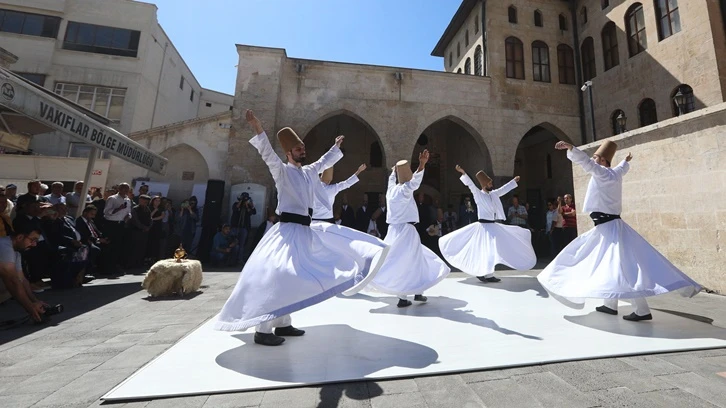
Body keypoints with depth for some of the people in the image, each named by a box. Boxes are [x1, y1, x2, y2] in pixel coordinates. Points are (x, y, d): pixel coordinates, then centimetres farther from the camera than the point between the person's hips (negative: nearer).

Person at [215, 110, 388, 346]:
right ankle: (262, 330, 1)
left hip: (305, 230, 8)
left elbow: (325, 162, 31)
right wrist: (258, 130, -33)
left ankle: (283, 324, 25)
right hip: (288, 230, -8)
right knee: (277, 275, -10)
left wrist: (336, 147, 41)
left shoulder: (309, 172, 14)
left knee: (293, 276, 12)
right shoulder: (282, 171, -5)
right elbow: (268, 155, -21)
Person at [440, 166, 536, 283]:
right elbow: (471, 185, -22)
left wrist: (514, 181, 37)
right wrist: (463, 173, -36)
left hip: (493, 225, 8)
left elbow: (504, 189, 26)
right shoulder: (478, 194, -9)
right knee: (488, 250, -10)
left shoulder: (493, 194, 11)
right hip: (484, 226, -8)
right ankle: (487, 275, 0)